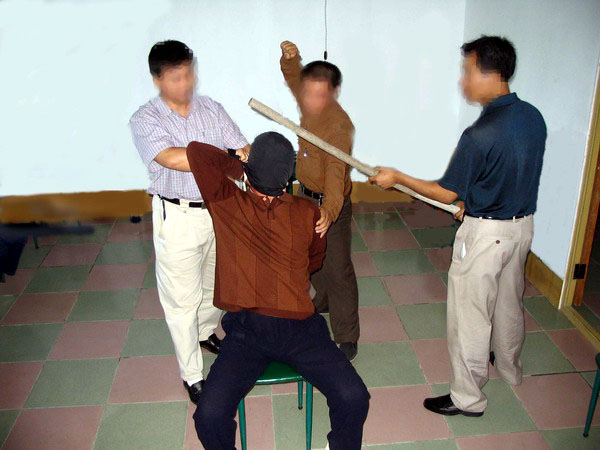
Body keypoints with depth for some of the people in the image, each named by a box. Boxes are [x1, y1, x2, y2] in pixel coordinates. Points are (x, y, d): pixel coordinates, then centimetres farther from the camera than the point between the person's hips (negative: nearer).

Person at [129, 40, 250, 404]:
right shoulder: (146, 120, -11)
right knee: (183, 299, 3)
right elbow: (173, 159, -28)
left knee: (216, 282, 22)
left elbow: (243, 149, -3)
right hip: (178, 218, -5)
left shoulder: (211, 109, 3)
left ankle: (207, 332, 50)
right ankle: (192, 375, 18)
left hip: (219, 209, 5)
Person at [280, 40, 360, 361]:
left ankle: (347, 338, 10)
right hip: (306, 195, 8)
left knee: (337, 269, -2)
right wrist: (290, 57, -11)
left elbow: (336, 172, -43)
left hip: (330, 204, -8)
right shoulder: (308, 104, -8)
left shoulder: (339, 125, -31)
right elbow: (293, 76, 12)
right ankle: (323, 300, 51)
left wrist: (329, 209, -59)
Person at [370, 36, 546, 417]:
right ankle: (510, 368, 48)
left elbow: (447, 193, -18)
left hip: (486, 234, -8)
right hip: (523, 224, 8)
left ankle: (468, 398, 21)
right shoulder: (534, 118, -2)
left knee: (470, 316, 6)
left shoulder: (480, 135, -27)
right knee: (509, 302, 26)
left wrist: (397, 178, -7)